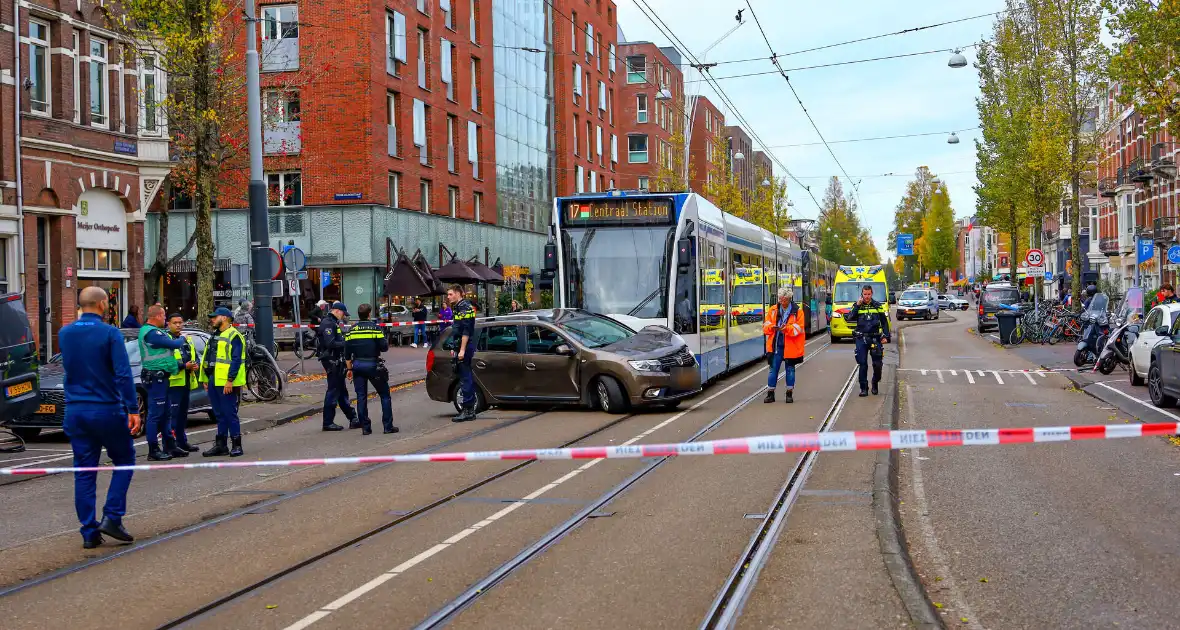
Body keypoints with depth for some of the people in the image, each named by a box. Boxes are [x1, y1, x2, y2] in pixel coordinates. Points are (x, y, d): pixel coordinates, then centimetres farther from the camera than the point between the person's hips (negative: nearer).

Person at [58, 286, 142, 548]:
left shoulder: (64, 334, 6)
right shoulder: (110, 333, -11)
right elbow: (123, 374, -17)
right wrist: (133, 410, -17)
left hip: (75, 411, 5)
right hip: (107, 410, -5)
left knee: (84, 472, 8)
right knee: (124, 462, 12)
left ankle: (89, 532, 8)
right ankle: (112, 517, 0)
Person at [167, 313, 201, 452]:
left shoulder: (187, 340, 20)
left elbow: (196, 357, 23)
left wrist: (196, 365, 0)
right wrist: (184, 365, -22)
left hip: (187, 382, 8)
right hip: (173, 382, -8)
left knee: (183, 414, 14)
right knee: (173, 413, -10)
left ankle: (182, 442, 22)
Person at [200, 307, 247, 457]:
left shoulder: (234, 336, -9)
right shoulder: (215, 337, 21)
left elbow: (236, 360, -16)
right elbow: (208, 359, 23)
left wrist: (230, 380, -21)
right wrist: (206, 379, 18)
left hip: (227, 384, -9)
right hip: (213, 382, 9)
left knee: (230, 414, -6)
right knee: (220, 415, 12)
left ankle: (237, 445, 0)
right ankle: (221, 445, 17)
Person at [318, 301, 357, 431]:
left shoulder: (333, 323, 17)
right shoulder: (328, 323, -15)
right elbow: (330, 344, -25)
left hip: (336, 361, 11)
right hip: (331, 361, -11)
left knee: (342, 391, 13)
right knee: (333, 391, -5)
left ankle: (352, 419, 18)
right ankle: (328, 422, 1)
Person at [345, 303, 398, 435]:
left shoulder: (351, 330, 6)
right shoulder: (375, 328, -7)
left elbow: (347, 353, 7)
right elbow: (384, 347, -12)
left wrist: (349, 369, 14)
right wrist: (387, 342, 10)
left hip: (357, 365, 4)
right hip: (372, 365, -4)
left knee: (361, 397, 8)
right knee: (384, 395, 6)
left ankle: (365, 428, 7)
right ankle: (388, 426, 3)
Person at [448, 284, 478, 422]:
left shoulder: (464, 307, -13)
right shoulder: (459, 307, 19)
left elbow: (466, 331, -20)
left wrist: (462, 350, -23)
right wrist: (455, 348, 24)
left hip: (465, 348, -10)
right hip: (461, 348, 10)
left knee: (465, 378, -9)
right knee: (466, 378, 11)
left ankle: (467, 411, -8)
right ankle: (470, 410, 15)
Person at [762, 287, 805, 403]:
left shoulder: (797, 311, -3)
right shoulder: (773, 310, 6)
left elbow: (799, 328, -10)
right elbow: (766, 325, 6)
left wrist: (787, 328, -26)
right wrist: (772, 327, -16)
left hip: (790, 346, -2)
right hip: (776, 345, 2)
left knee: (790, 369, 8)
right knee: (773, 369, 3)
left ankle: (789, 393, 18)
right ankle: (770, 393, 10)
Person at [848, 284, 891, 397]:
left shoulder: (878, 306, 8)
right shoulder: (857, 306, 6)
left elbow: (885, 322, 11)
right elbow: (849, 318, -9)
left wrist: (886, 336, 1)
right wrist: (857, 305, -13)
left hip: (875, 338, 1)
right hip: (861, 338, -1)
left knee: (877, 364, 0)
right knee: (863, 364, -3)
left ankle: (875, 384, 22)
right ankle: (863, 388, 3)